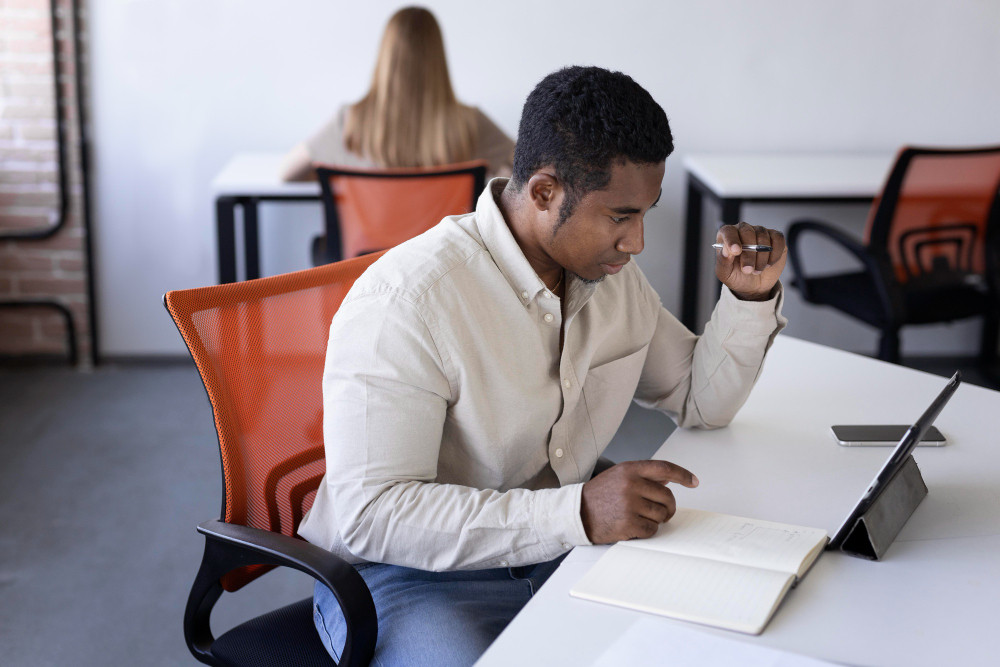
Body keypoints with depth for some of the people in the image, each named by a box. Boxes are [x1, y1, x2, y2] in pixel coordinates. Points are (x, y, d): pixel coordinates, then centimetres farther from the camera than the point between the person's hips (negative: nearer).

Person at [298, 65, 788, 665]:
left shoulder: (610, 273, 3)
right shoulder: (405, 300, -23)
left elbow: (700, 402, 16)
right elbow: (371, 515, -29)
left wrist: (751, 297, -3)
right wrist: (578, 512, -35)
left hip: (560, 552, 6)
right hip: (410, 577, -6)